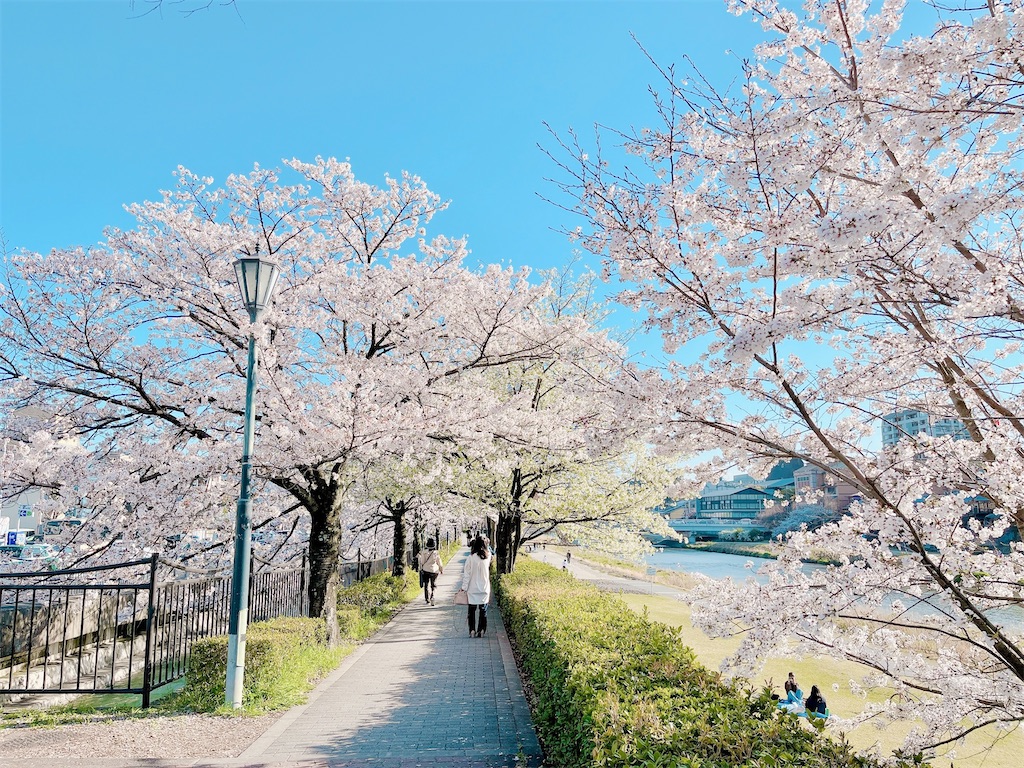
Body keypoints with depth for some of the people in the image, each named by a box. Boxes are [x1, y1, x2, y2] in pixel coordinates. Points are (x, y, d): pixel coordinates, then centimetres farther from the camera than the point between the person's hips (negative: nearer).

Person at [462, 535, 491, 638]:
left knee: (472, 611, 9)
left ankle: (472, 631, 9)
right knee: (483, 610, 10)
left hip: (473, 590, -2)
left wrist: (464, 588, -3)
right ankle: (482, 630, 11)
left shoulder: (470, 558, -12)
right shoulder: (488, 557, -5)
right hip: (485, 589, 2)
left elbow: (466, 575, -9)